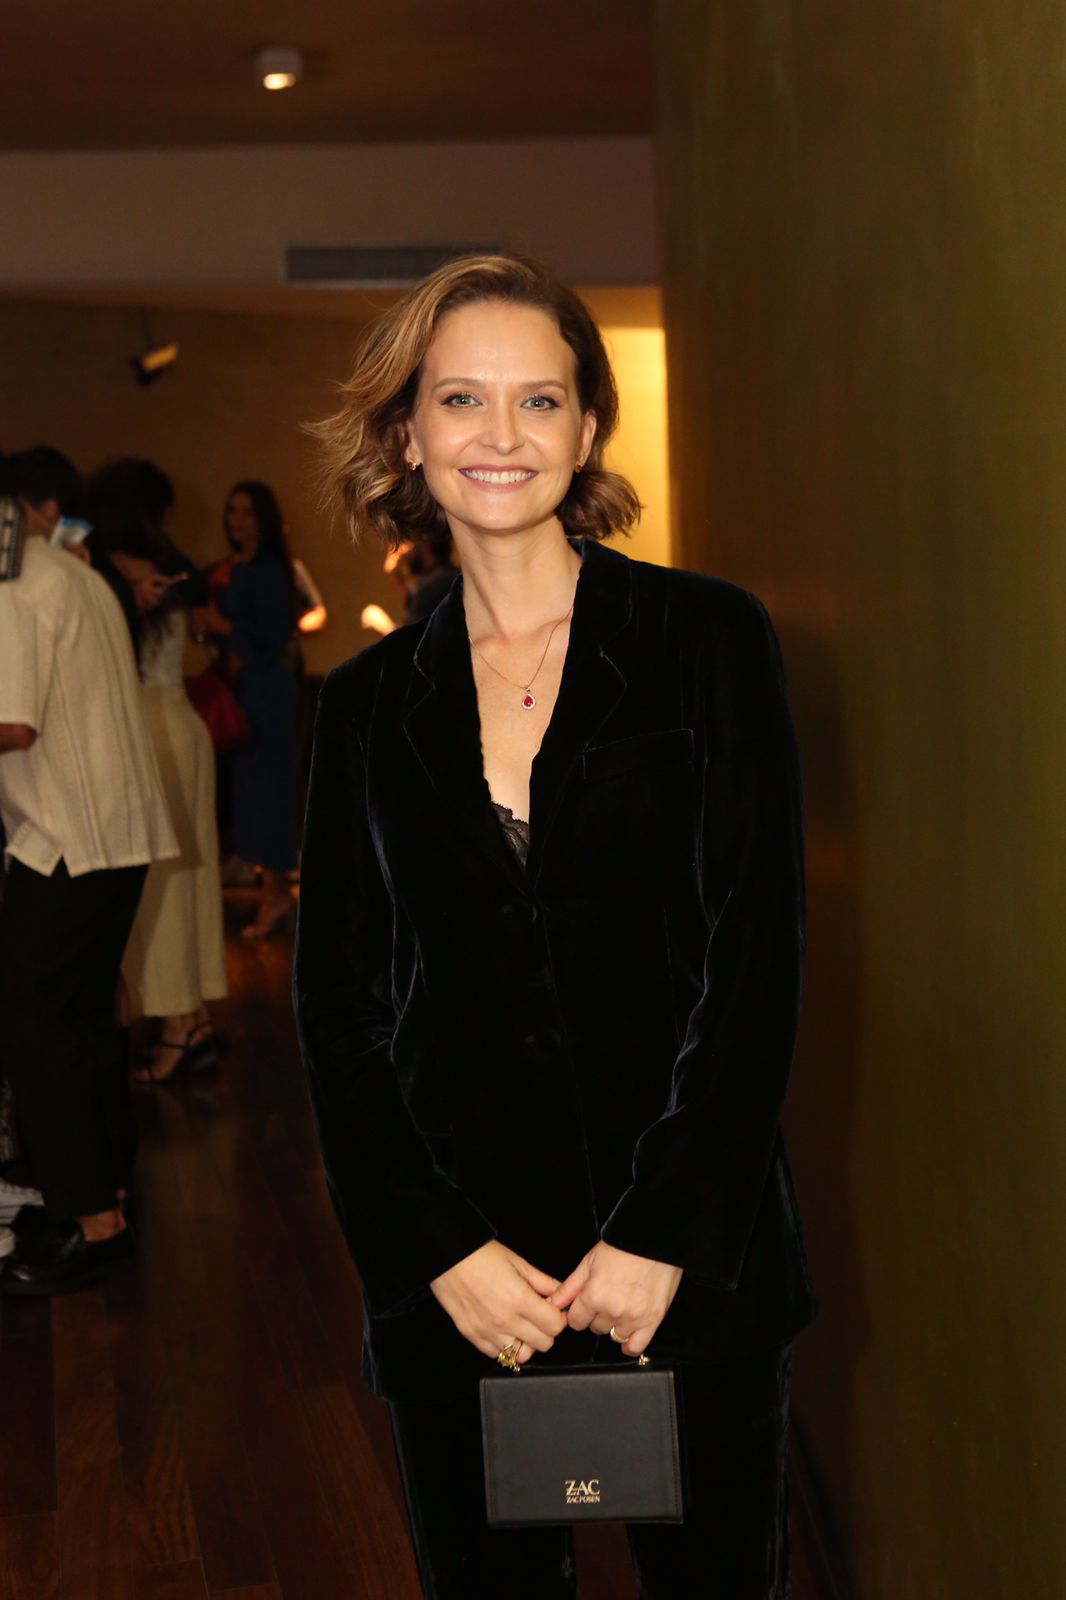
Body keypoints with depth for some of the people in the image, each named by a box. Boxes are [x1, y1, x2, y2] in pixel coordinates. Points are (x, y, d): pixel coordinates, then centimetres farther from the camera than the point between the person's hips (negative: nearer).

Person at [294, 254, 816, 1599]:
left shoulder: (708, 640, -2)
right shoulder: (370, 703, 5)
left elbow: (756, 956, -6)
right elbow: (336, 1000, 4)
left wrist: (662, 1237, -11)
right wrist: (441, 1253, -6)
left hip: (690, 1257, -1)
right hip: (456, 1273, 2)